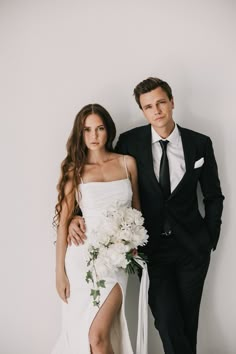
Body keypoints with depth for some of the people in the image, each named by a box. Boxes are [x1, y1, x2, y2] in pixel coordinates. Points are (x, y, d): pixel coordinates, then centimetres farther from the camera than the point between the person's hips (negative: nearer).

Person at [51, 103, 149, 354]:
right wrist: (60, 272, -1)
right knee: (82, 334, 5)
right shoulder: (75, 170, 1)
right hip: (83, 257, 0)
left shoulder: (127, 163, 5)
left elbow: (136, 208, 16)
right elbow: (63, 221, 1)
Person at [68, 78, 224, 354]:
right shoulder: (130, 142, -6)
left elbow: (213, 196, 6)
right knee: (167, 320, -7)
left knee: (188, 319, 13)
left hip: (192, 247, 1)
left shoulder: (200, 143, -3)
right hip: (152, 247, -1)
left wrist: (210, 238, 3)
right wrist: (80, 215, -15)